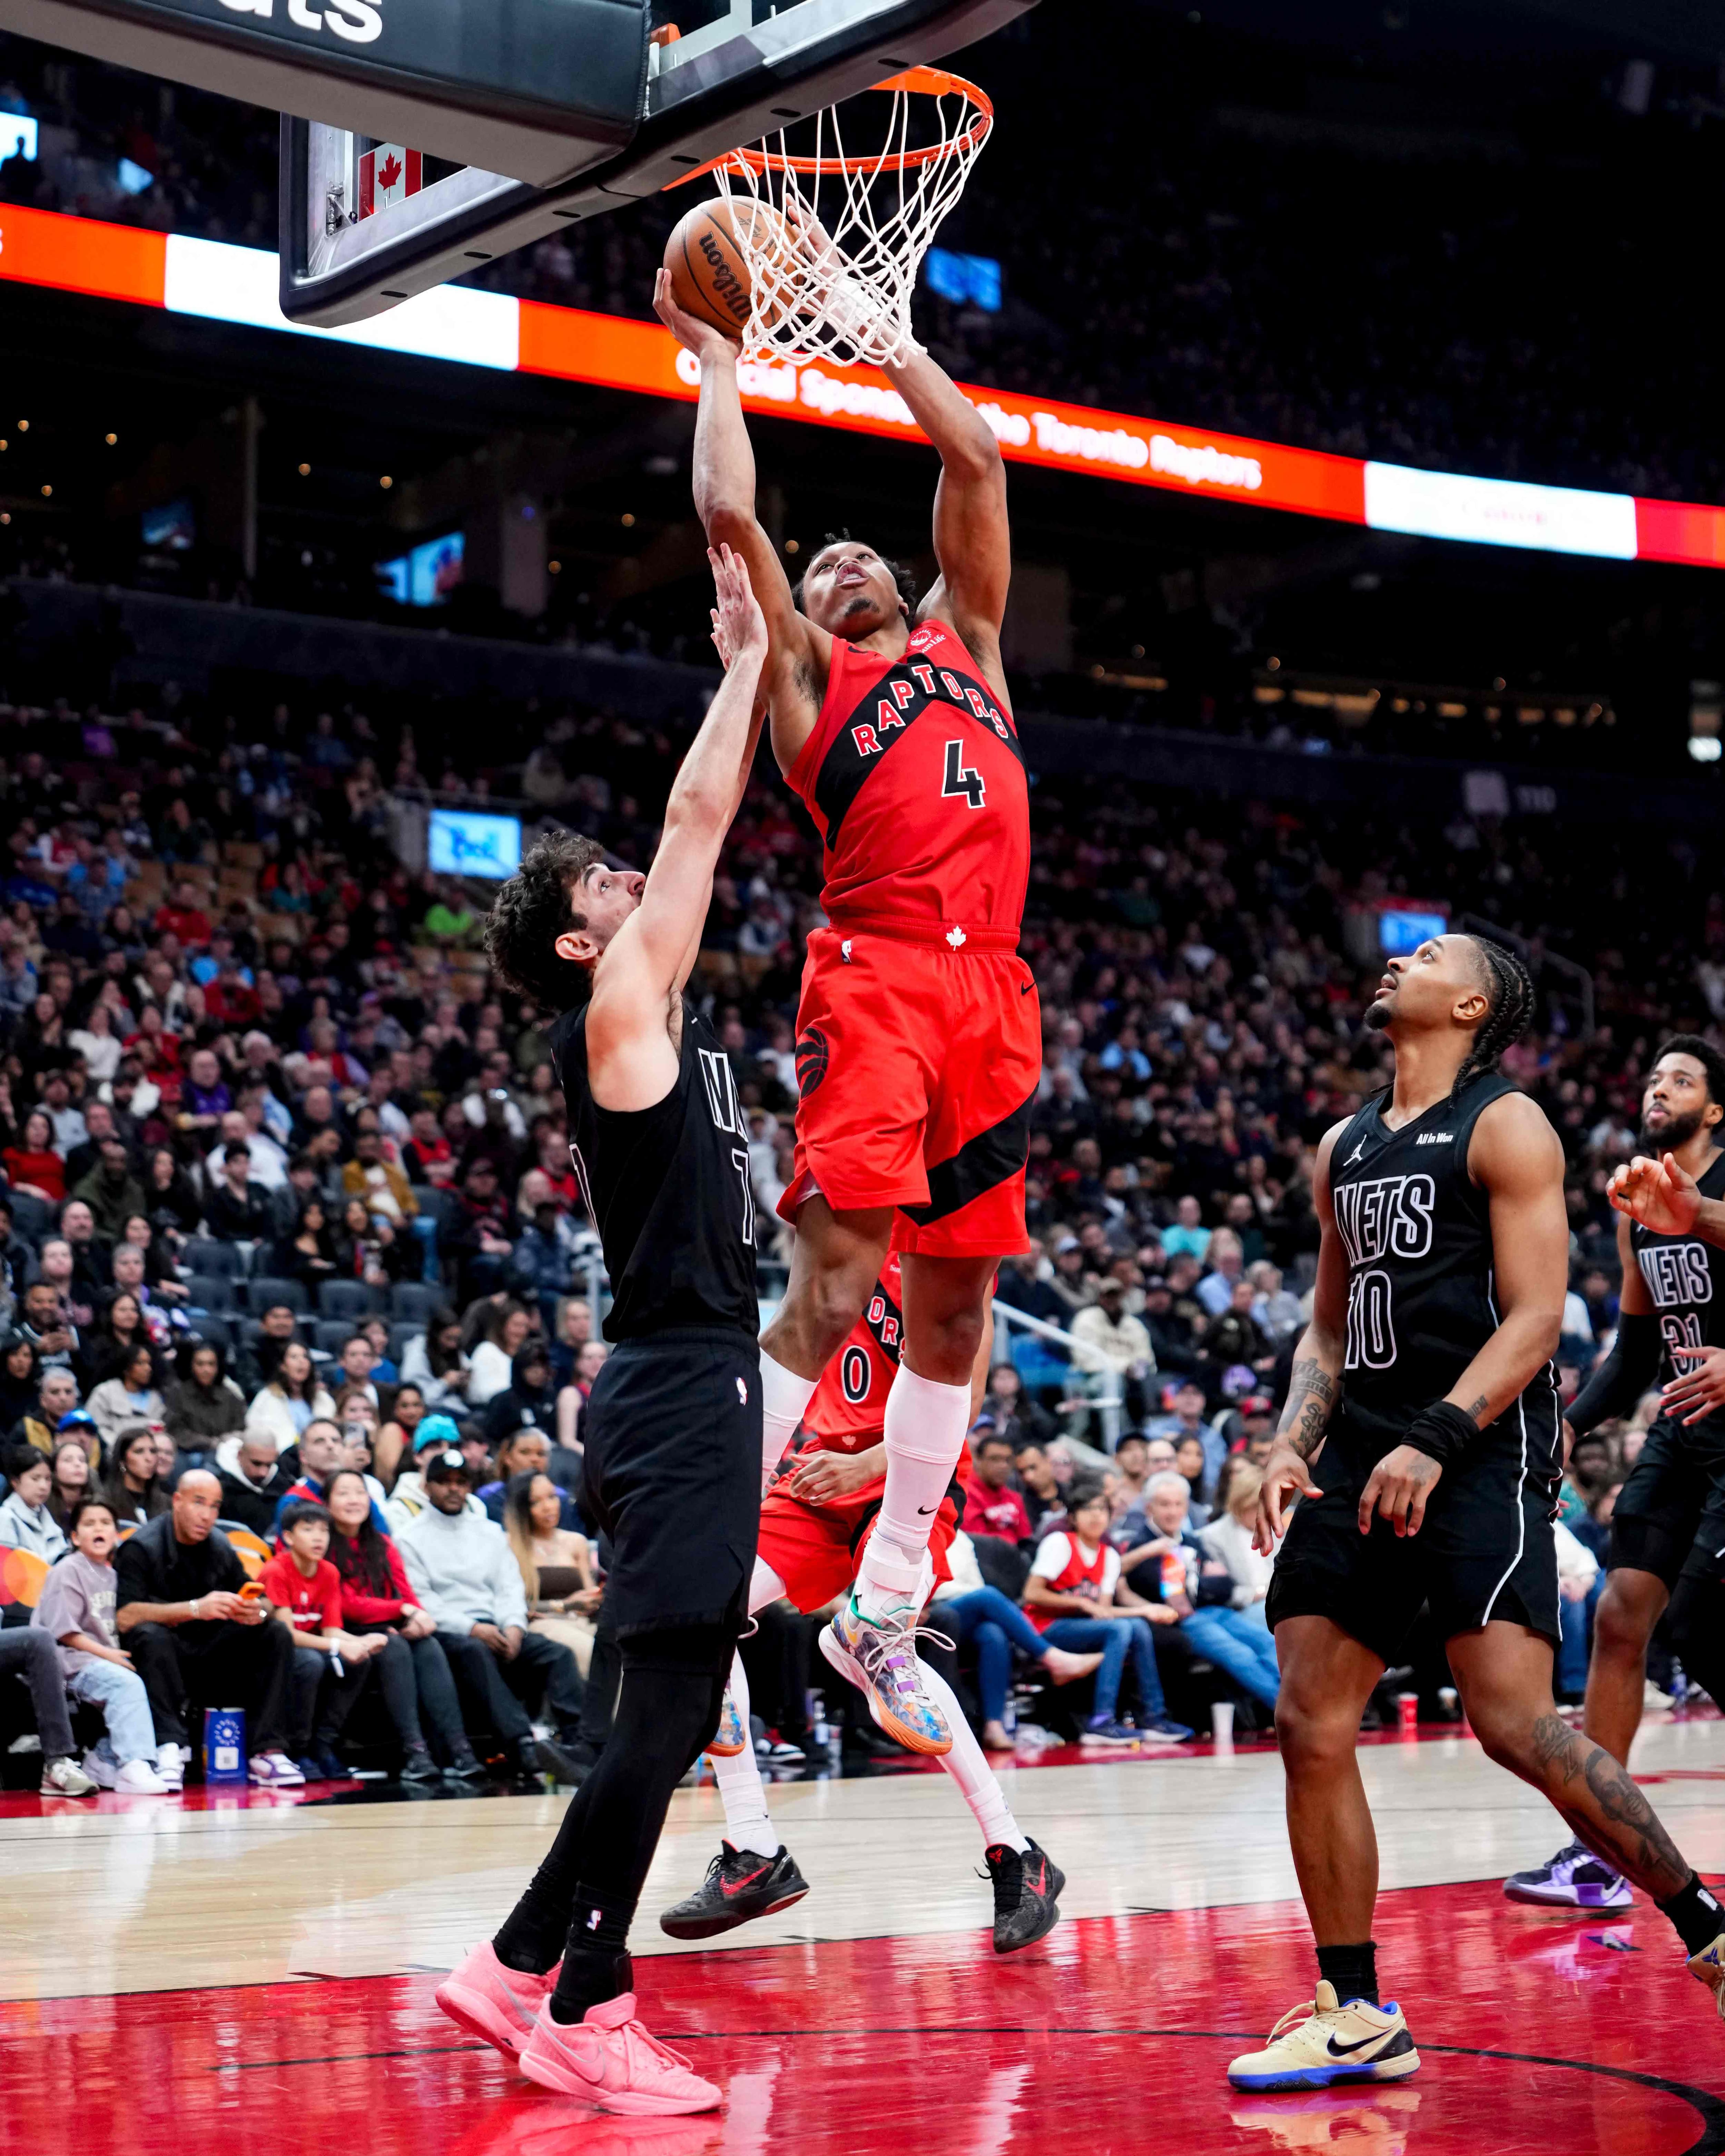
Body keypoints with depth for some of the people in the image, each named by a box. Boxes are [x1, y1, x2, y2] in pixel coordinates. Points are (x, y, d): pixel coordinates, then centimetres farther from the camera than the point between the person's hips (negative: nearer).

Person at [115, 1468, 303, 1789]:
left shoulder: (221, 1548, 6)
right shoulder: (141, 1548, -11)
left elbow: (248, 1601, 7)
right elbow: (125, 1617, -24)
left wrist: (257, 1611, -20)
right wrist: (195, 1609, -33)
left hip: (209, 1653, 6)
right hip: (162, 1655, -5)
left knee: (275, 1636, -12)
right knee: (150, 1636, -36)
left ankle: (265, 1751, -20)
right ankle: (170, 1748, -42)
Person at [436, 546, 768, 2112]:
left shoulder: (660, 1015, 17)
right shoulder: (615, 1009, -6)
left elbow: (708, 823, 22)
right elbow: (699, 819, -6)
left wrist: (758, 664, 20)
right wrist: (747, 660, 3)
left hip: (702, 1384, 10)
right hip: (680, 1391, -10)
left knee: (675, 1710, 11)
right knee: (667, 1703, -9)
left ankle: (520, 1968, 17)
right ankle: (584, 2011, -3)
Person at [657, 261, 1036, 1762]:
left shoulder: (963, 640, 27)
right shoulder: (803, 668, 14)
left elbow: (980, 460, 25)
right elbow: (729, 513, 3)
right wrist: (720, 364, 16)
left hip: (993, 992, 5)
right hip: (878, 978, -5)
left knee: (953, 1309, 6)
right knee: (832, 1291, -15)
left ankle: (884, 1616, 15)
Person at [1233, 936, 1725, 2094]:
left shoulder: (1505, 1125, -4)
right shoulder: (1345, 1146, 19)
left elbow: (1537, 1315, -12)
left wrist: (1436, 1442, -22)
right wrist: (1294, 1443, 6)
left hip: (1481, 1452, -7)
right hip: (1363, 1457, 7)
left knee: (1515, 1721, -17)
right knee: (1312, 1729, 1)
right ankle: (1358, 2016, 10)